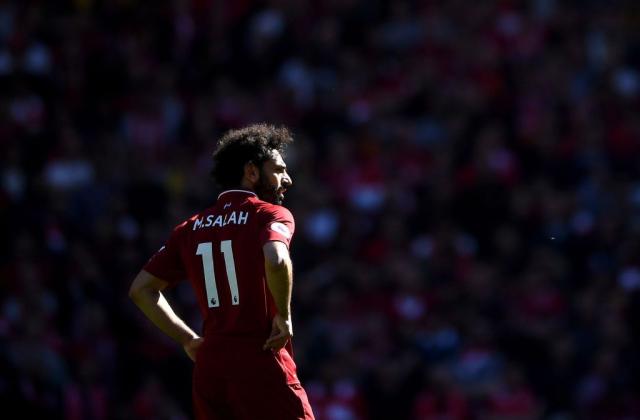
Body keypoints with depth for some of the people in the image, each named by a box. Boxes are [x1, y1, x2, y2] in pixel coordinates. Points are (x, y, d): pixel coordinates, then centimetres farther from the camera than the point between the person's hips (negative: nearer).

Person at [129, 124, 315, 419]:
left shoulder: (190, 229, 16)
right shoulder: (270, 215, -3)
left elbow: (141, 289, 16)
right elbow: (276, 261, -25)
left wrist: (188, 339, 16)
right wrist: (284, 315, -11)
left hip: (208, 367, 6)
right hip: (262, 362, -6)